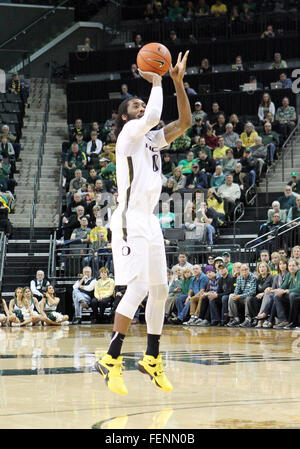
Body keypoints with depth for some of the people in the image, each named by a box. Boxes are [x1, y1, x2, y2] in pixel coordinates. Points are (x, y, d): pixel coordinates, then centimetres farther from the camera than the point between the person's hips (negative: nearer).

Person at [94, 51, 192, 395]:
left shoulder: (151, 139, 18)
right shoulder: (129, 132, -5)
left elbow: (184, 122, 13)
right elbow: (153, 116, -25)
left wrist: (178, 82, 6)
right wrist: (156, 82, -11)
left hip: (150, 221, 9)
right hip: (130, 220, -9)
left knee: (160, 290, 9)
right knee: (138, 287, -17)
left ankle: (152, 358, 17)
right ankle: (111, 359, -14)